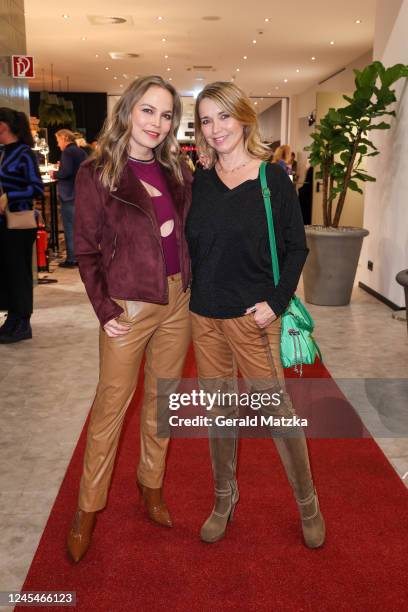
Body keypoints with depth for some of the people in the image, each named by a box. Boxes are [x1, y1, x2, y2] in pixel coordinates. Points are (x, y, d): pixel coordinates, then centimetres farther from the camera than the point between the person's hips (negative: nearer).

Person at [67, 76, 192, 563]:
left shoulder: (176, 173, 6)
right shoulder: (96, 174, -7)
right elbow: (86, 251, -6)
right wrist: (104, 310, -12)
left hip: (178, 302, 5)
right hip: (128, 306, -4)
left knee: (163, 400, 15)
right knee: (111, 405, 5)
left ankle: (152, 485, 34)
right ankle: (87, 509, 21)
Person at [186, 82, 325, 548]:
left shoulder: (272, 177, -5)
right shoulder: (200, 181, 6)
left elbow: (296, 247, -3)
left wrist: (276, 301, -13)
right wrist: (187, 294, 3)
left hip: (253, 316, -4)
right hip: (204, 315, 4)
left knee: (277, 408, 3)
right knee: (218, 409, 14)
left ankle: (307, 503, 25)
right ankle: (224, 498, 33)